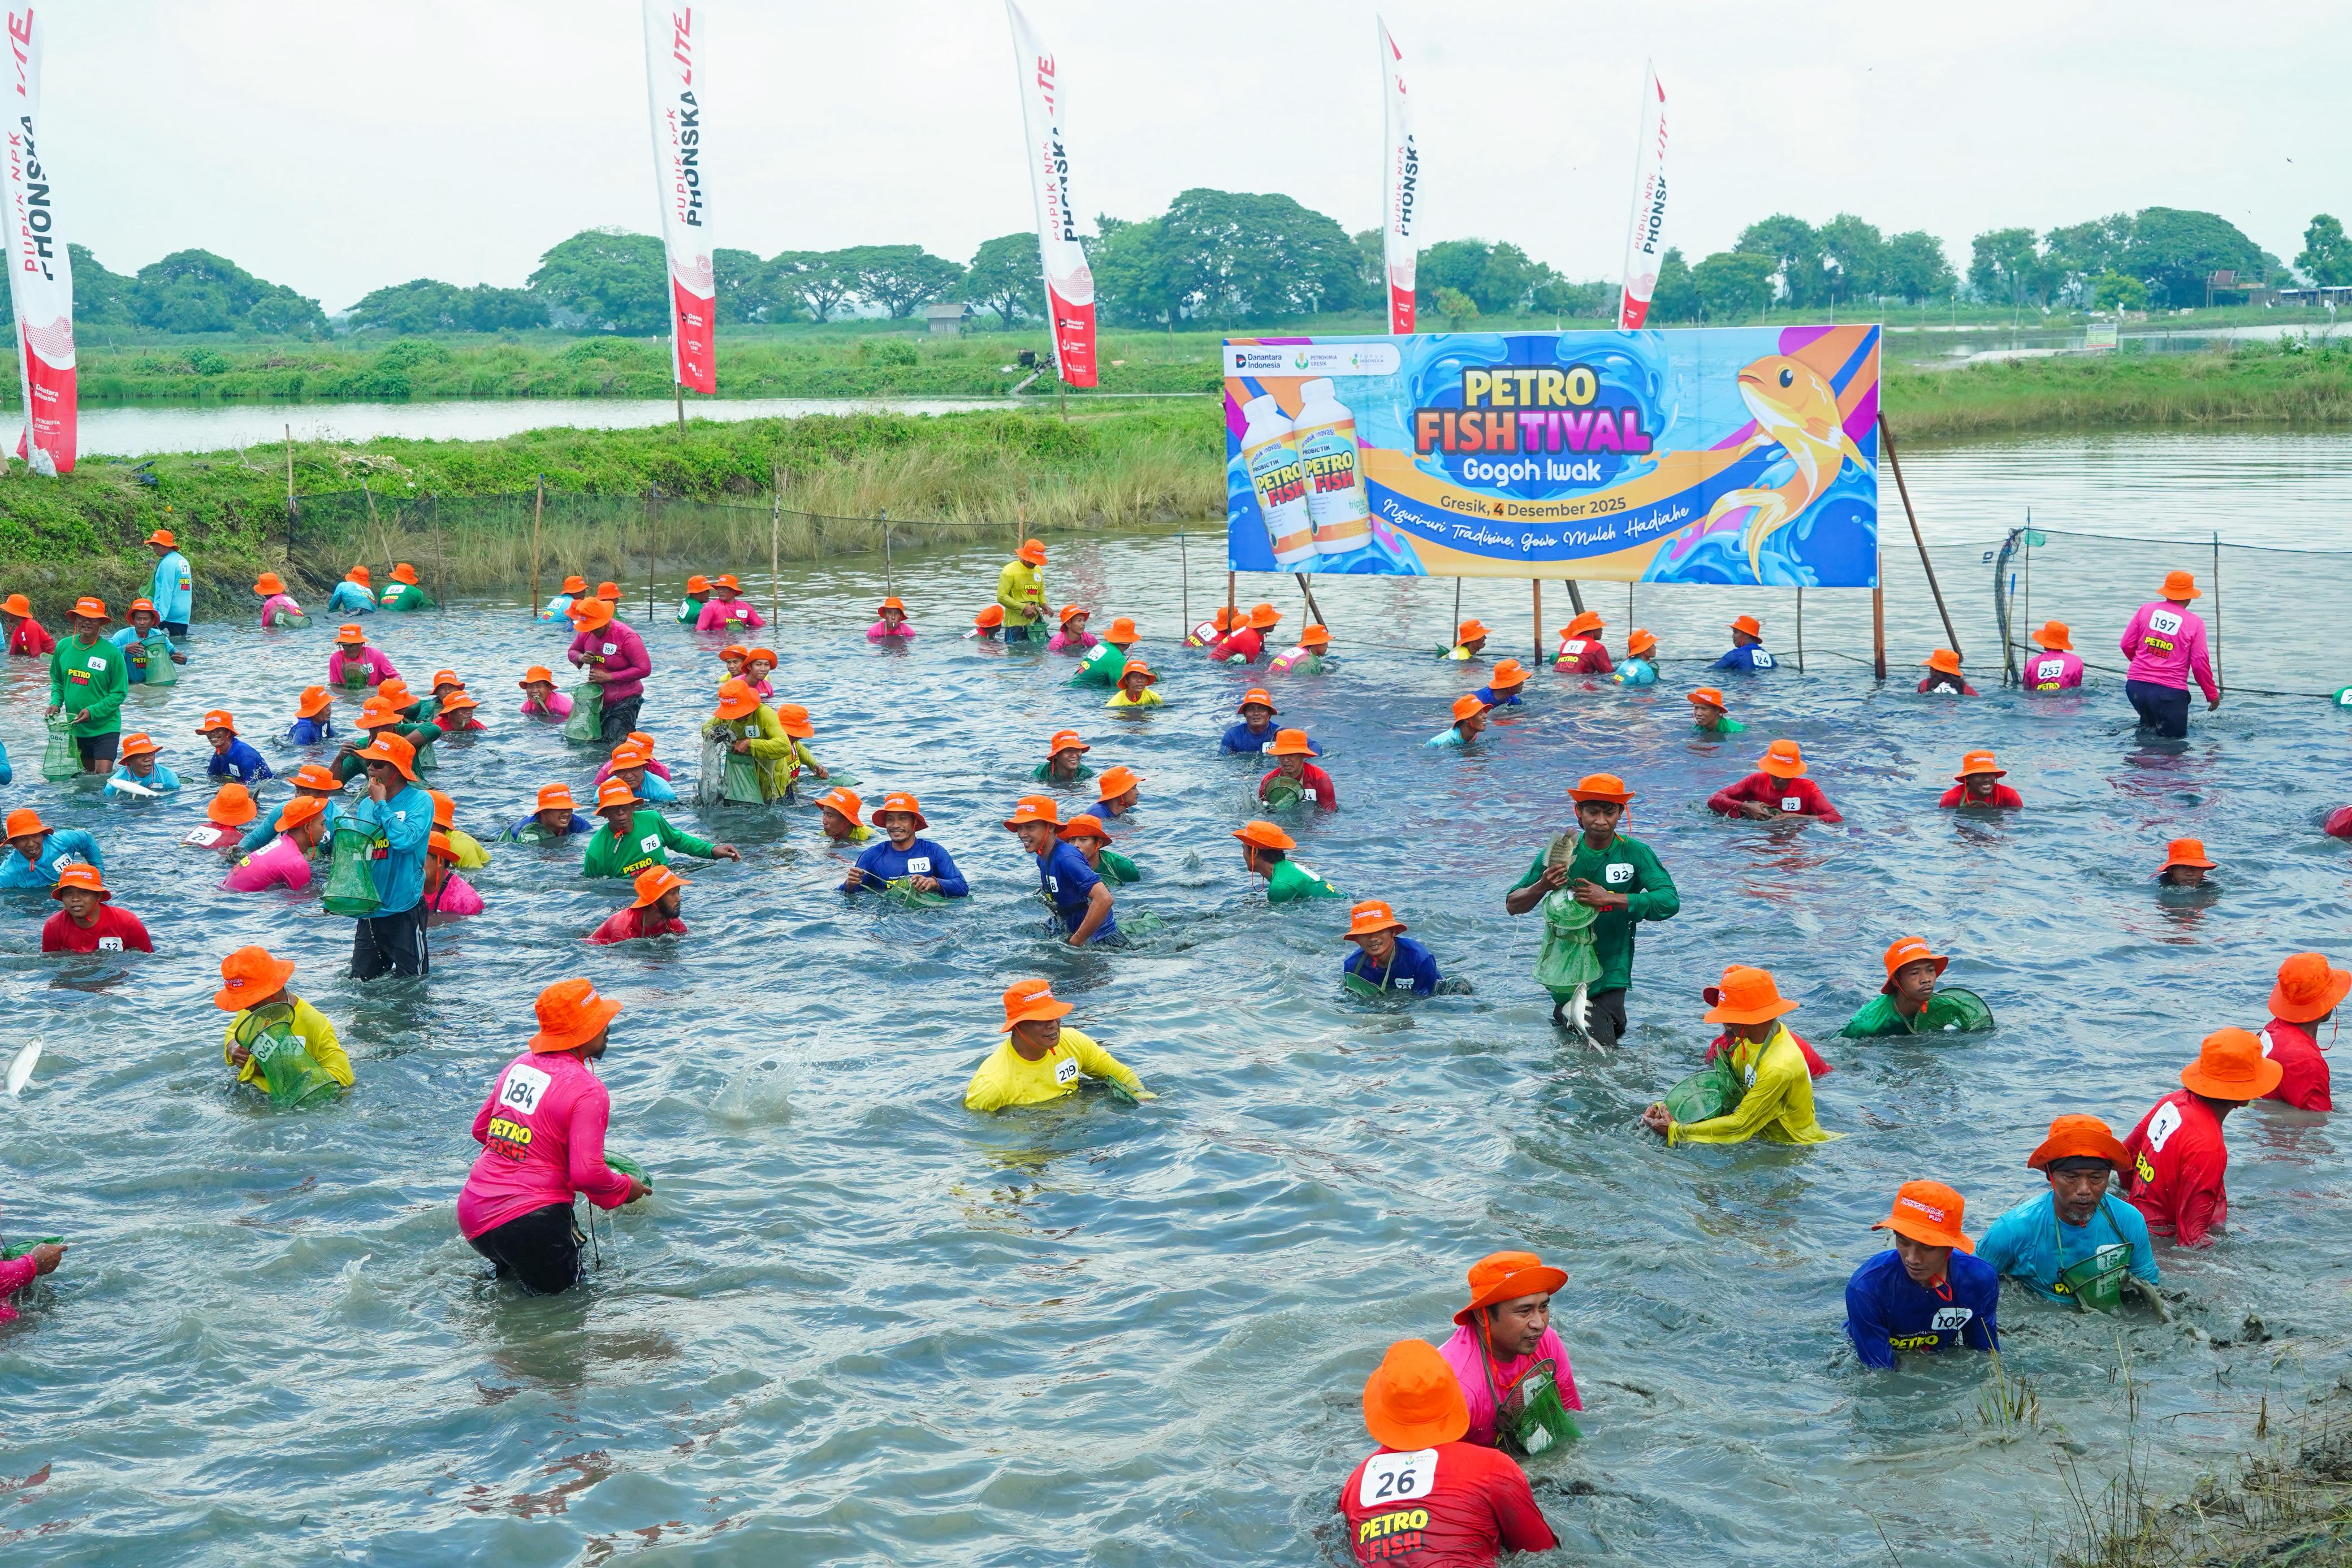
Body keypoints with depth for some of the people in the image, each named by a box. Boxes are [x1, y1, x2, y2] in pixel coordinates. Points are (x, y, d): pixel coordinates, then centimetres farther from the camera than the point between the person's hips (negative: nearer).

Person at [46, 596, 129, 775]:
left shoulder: (112, 652, -14)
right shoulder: (63, 647, -1)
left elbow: (119, 693, -10)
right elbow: (57, 681, 13)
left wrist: (93, 712, -20)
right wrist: (55, 703, -5)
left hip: (104, 727, -4)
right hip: (74, 727, 4)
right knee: (87, 771, 19)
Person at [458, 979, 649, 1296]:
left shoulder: (518, 1065, 8)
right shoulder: (587, 1090, -15)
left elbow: (481, 1129, 20)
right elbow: (587, 1174, -20)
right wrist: (626, 1188, 0)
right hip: (532, 1220, -7)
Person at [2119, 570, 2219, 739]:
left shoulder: (2146, 609, 4)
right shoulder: (2195, 623, -3)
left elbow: (2127, 645, 6)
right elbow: (2200, 664, -5)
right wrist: (2213, 695, 9)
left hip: (2135, 686, 4)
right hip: (2170, 692, -4)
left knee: (2148, 726, 28)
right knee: (2175, 741, 6)